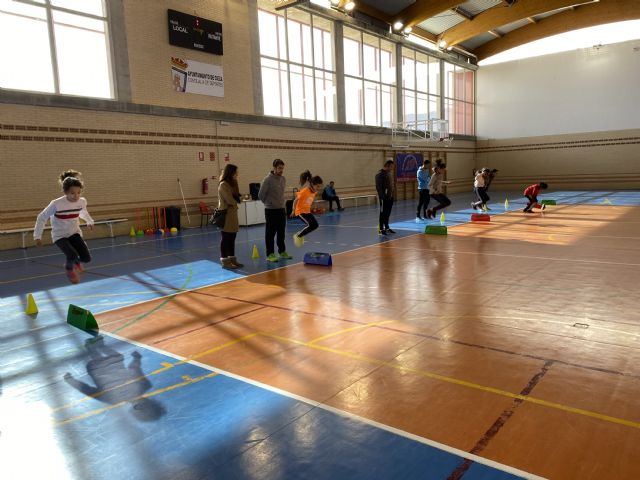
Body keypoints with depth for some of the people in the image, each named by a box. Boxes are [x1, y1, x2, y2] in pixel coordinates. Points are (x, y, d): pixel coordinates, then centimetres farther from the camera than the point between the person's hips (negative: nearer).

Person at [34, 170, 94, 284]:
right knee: (73, 256, -27)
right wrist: (37, 236, -7)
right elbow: (42, 218, -10)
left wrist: (90, 221, 24)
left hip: (74, 233, 4)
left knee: (87, 258, -11)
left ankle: (76, 262, 27)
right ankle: (69, 268, 11)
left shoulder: (82, 201, -13)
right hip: (60, 236, -4)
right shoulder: (56, 204, -25)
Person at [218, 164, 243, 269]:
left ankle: (232, 259, 19)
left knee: (232, 238, 12)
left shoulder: (232, 183, 16)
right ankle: (225, 261, 3)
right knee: (225, 238, -3)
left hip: (233, 213, 9)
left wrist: (237, 199, -10)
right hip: (226, 214, -9)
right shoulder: (223, 185, -14)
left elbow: (236, 197, 12)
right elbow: (230, 200, -18)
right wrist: (238, 199, 0)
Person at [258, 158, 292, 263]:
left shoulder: (283, 179, 7)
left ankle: (282, 252, 23)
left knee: (281, 233, 13)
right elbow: (261, 195, -10)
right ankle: (270, 254, 6)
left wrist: (281, 203, 12)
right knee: (270, 233, 0)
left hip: (282, 209, 7)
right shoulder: (268, 180, -14)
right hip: (271, 211, -6)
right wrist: (269, 203, 2)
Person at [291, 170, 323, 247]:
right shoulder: (304, 191, -24)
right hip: (300, 211, -8)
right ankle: (297, 236, -3)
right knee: (311, 225, -21)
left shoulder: (314, 191, -2)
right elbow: (295, 200, -16)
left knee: (315, 225, 3)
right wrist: (294, 211, -13)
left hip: (307, 211, 8)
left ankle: (300, 235, 20)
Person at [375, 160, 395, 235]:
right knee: (383, 214, -3)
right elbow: (378, 187, -18)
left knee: (388, 213, 14)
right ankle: (381, 229, 2)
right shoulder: (380, 174, -13)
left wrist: (393, 194, 15)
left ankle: (387, 228, 22)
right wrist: (382, 196, -21)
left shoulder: (389, 173, 15)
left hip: (390, 197, 8)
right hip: (384, 198, -8)